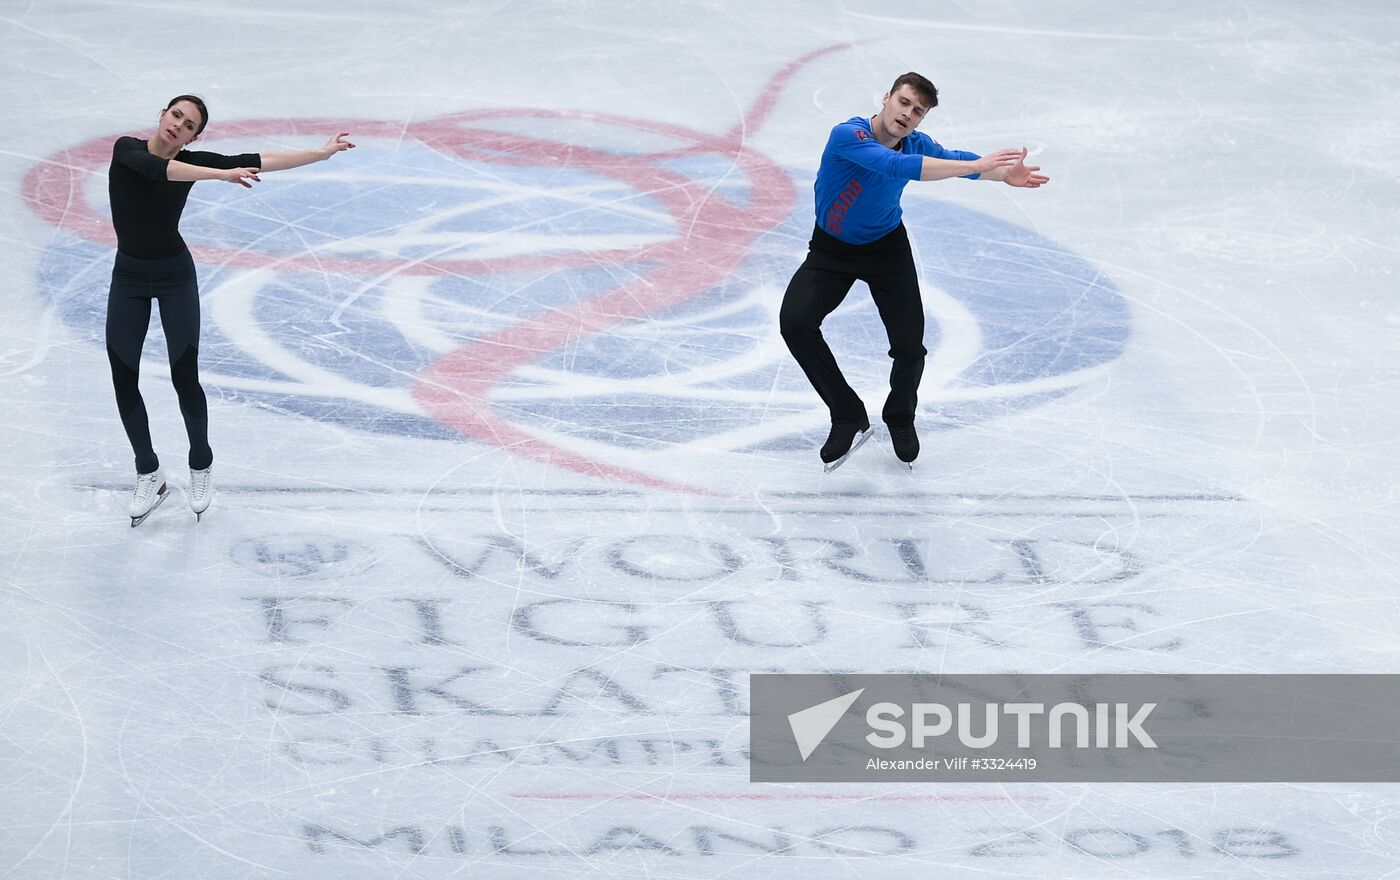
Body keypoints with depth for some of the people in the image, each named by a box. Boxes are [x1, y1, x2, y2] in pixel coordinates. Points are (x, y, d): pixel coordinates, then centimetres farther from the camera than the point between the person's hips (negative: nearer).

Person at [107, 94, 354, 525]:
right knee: (123, 379, 2)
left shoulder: (192, 161, -9)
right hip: (128, 276, 0)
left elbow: (257, 162, -10)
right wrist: (222, 175, -44)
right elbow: (157, 169, -35)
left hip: (175, 276, 0)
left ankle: (201, 465, 21)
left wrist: (322, 153, -12)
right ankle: (149, 476, 18)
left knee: (184, 377, -2)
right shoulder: (127, 150, -14)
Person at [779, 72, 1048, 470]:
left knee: (909, 348, -7)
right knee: (795, 321, -25)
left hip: (887, 249, 3)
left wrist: (1003, 173, -49)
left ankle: (900, 418, 28)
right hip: (831, 249, -3)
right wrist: (976, 166, -50)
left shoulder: (916, 145, -13)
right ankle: (849, 418, -8)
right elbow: (896, 166, -45)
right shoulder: (848, 136, -31)